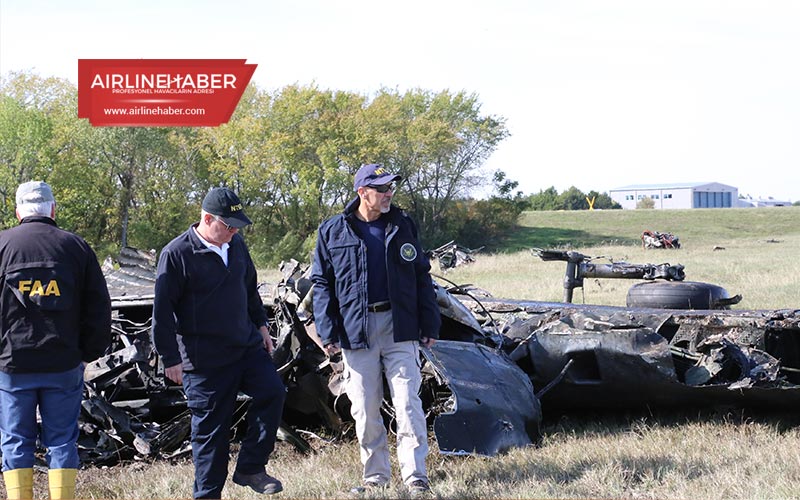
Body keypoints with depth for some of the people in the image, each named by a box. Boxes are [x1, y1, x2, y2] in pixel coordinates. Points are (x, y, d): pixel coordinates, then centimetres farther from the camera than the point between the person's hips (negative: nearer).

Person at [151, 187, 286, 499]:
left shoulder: (236, 244, 7)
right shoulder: (177, 254, -14)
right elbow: (163, 311, -12)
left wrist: (260, 325, 20)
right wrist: (171, 359, -12)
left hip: (247, 345, 6)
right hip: (205, 359, -6)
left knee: (272, 392, -11)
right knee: (211, 426, 0)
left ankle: (250, 468, 2)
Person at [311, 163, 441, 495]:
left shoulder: (402, 227, 8)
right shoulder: (333, 231, 3)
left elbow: (421, 277, 11)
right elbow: (322, 284, 4)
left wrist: (430, 325, 7)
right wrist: (327, 331, -3)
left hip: (399, 328, 0)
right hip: (356, 331, 0)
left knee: (408, 402, -5)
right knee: (364, 409, 5)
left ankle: (415, 475, -2)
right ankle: (375, 475, 16)